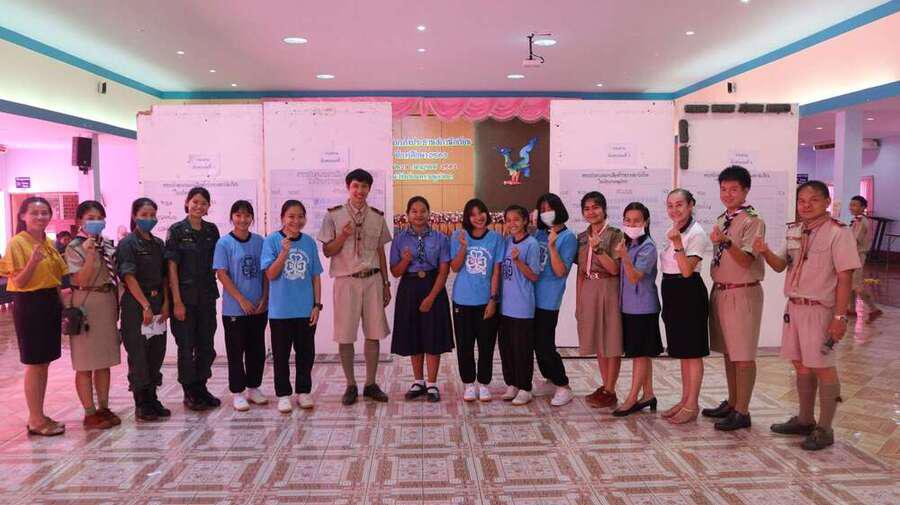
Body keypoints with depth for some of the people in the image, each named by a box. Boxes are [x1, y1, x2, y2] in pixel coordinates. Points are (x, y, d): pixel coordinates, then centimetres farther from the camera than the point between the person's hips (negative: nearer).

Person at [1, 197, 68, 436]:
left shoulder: (49, 243, 11)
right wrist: (33, 262, -29)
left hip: (51, 303, 7)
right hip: (29, 304, -7)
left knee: (44, 363, 12)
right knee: (34, 364, 0)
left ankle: (38, 416, 23)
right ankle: (36, 420, 10)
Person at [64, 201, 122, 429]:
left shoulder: (107, 245, 9)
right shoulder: (75, 247, -8)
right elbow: (81, 281, -16)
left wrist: (117, 305, 10)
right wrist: (90, 255, -25)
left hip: (107, 304, 6)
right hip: (85, 305, -6)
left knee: (104, 361, 12)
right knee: (85, 364, 2)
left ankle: (104, 408, 22)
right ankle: (90, 413, 10)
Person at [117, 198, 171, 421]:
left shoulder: (158, 244, 12)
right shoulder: (128, 244, -6)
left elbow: (164, 277, 12)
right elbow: (129, 277, -13)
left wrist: (165, 303, 0)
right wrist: (146, 305, -18)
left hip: (158, 304, 6)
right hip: (136, 305, -6)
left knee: (157, 352, 9)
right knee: (138, 355, -1)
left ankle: (152, 399, 20)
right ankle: (141, 404, 8)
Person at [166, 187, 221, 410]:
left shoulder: (212, 230, 6)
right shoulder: (177, 230, -6)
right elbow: (172, 267, -9)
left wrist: (213, 289, 4)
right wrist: (177, 301, -13)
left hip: (207, 295, 4)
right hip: (185, 296, -4)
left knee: (206, 344, 11)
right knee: (186, 345, 4)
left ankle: (201, 388, 25)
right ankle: (189, 392, 16)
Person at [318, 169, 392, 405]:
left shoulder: (377, 216, 9)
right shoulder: (334, 215, 0)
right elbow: (327, 251, 1)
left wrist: (386, 283, 13)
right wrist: (343, 236, -17)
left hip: (372, 279, 3)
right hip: (346, 280, -2)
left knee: (374, 333, 5)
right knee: (345, 335, 1)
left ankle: (371, 384, 17)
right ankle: (350, 385, 16)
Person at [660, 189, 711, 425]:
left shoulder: (697, 233, -13)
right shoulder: (673, 231, 13)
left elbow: (687, 270, -20)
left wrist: (678, 243, -28)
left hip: (689, 294, -9)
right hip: (672, 294, 9)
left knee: (692, 352, -1)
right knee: (681, 352, 15)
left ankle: (692, 405, 8)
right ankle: (685, 400, 25)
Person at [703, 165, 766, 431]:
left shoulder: (753, 222, -12)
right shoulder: (721, 220, 13)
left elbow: (746, 260, -22)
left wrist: (726, 242, -36)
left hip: (742, 293, -8)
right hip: (720, 291, 8)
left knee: (742, 355, -1)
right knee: (728, 351, 16)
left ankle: (742, 412, 7)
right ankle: (732, 403, 29)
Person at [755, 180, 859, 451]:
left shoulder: (838, 233, -11)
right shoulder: (794, 231, 9)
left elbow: (845, 278, -13)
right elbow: (779, 265, 12)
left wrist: (840, 317, -17)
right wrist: (765, 252, -10)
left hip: (819, 309, -7)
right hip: (794, 306, 7)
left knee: (822, 367, 1)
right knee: (801, 365, 15)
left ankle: (824, 429, 13)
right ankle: (805, 420, 30)